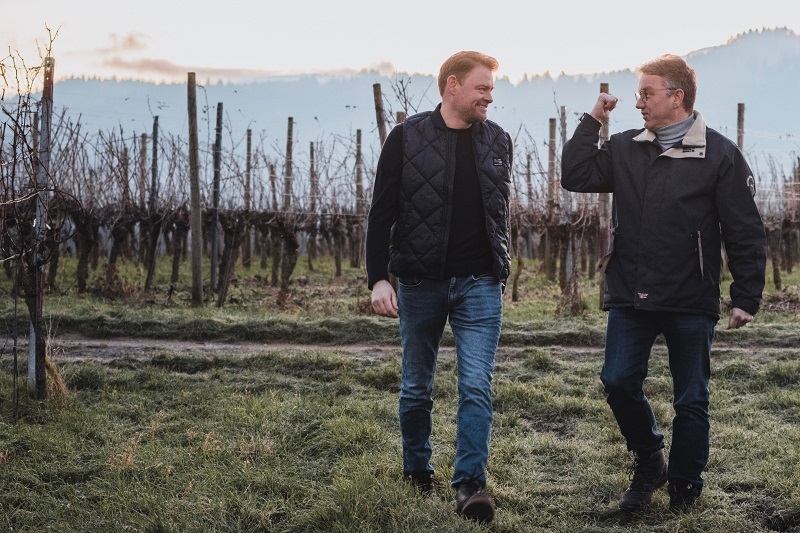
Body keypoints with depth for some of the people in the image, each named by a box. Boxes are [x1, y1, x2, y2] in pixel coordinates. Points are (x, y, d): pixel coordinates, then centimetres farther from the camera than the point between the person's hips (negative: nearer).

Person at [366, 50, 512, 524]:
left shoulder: (498, 141, 7)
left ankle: (470, 483, -5)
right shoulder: (406, 138, -3)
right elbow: (382, 213, -4)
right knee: (417, 386, 11)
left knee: (477, 386, -8)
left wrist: (501, 273, 17)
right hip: (420, 283, -1)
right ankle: (417, 470, 28)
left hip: (480, 284, 1)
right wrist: (378, 278, -11)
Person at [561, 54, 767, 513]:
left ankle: (685, 488, 24)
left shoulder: (719, 154, -7)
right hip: (630, 299, 4)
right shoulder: (626, 149, 7)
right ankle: (649, 462, 22)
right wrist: (593, 122, 0)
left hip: (691, 304, -3)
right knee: (619, 381, -2)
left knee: (691, 401, 7)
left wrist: (746, 298, -9)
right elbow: (575, 176, 4)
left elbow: (746, 233, -6)